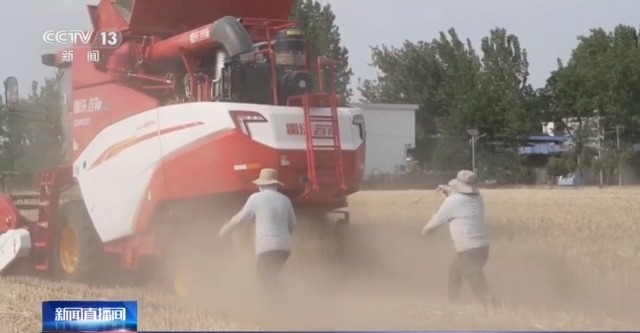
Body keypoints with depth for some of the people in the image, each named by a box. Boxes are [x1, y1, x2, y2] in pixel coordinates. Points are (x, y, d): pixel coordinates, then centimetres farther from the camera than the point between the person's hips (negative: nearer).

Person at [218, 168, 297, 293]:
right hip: (284, 246, 5)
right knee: (272, 278, 21)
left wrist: (225, 229, 20)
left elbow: (240, 218, 4)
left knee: (267, 280, 1)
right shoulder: (285, 199, 11)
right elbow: (292, 224, 18)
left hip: (266, 246, -5)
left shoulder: (256, 198, -1)